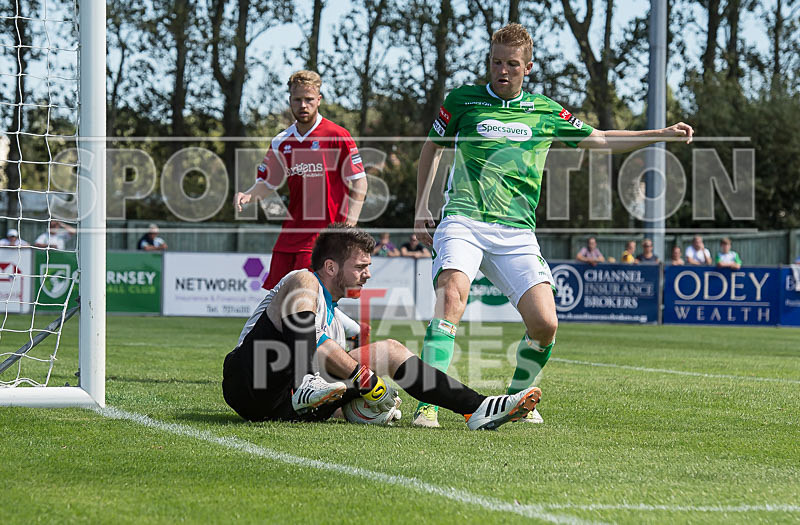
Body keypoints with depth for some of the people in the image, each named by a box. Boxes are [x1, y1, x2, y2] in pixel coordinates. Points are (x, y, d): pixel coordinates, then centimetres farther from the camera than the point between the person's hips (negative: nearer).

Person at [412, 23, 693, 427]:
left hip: (516, 232, 2)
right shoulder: (462, 100, 7)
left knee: (545, 324, -11)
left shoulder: (546, 113, 13)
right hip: (463, 221, -2)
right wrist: (421, 207, 14)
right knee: (452, 299, -29)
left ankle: (516, 397, 17)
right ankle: (428, 404, -30)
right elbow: (433, 147, 22)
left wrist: (663, 134, 14)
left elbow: (600, 140, 21)